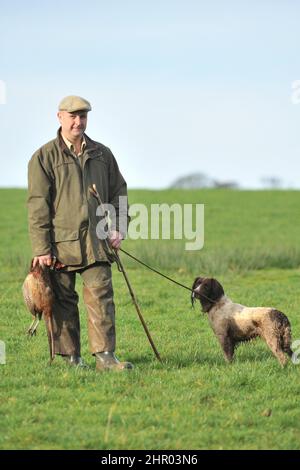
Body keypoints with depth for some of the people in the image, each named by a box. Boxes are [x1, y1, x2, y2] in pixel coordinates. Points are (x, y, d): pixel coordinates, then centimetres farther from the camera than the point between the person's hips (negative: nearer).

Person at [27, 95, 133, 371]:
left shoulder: (102, 154, 13)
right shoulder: (44, 157, 0)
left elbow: (118, 193, 21)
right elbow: (38, 205, -4)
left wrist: (118, 228, 7)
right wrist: (42, 248, -10)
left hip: (96, 243, 2)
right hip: (60, 244, -2)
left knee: (100, 296, -7)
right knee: (63, 301, 3)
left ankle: (105, 356, -8)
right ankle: (71, 357, 11)